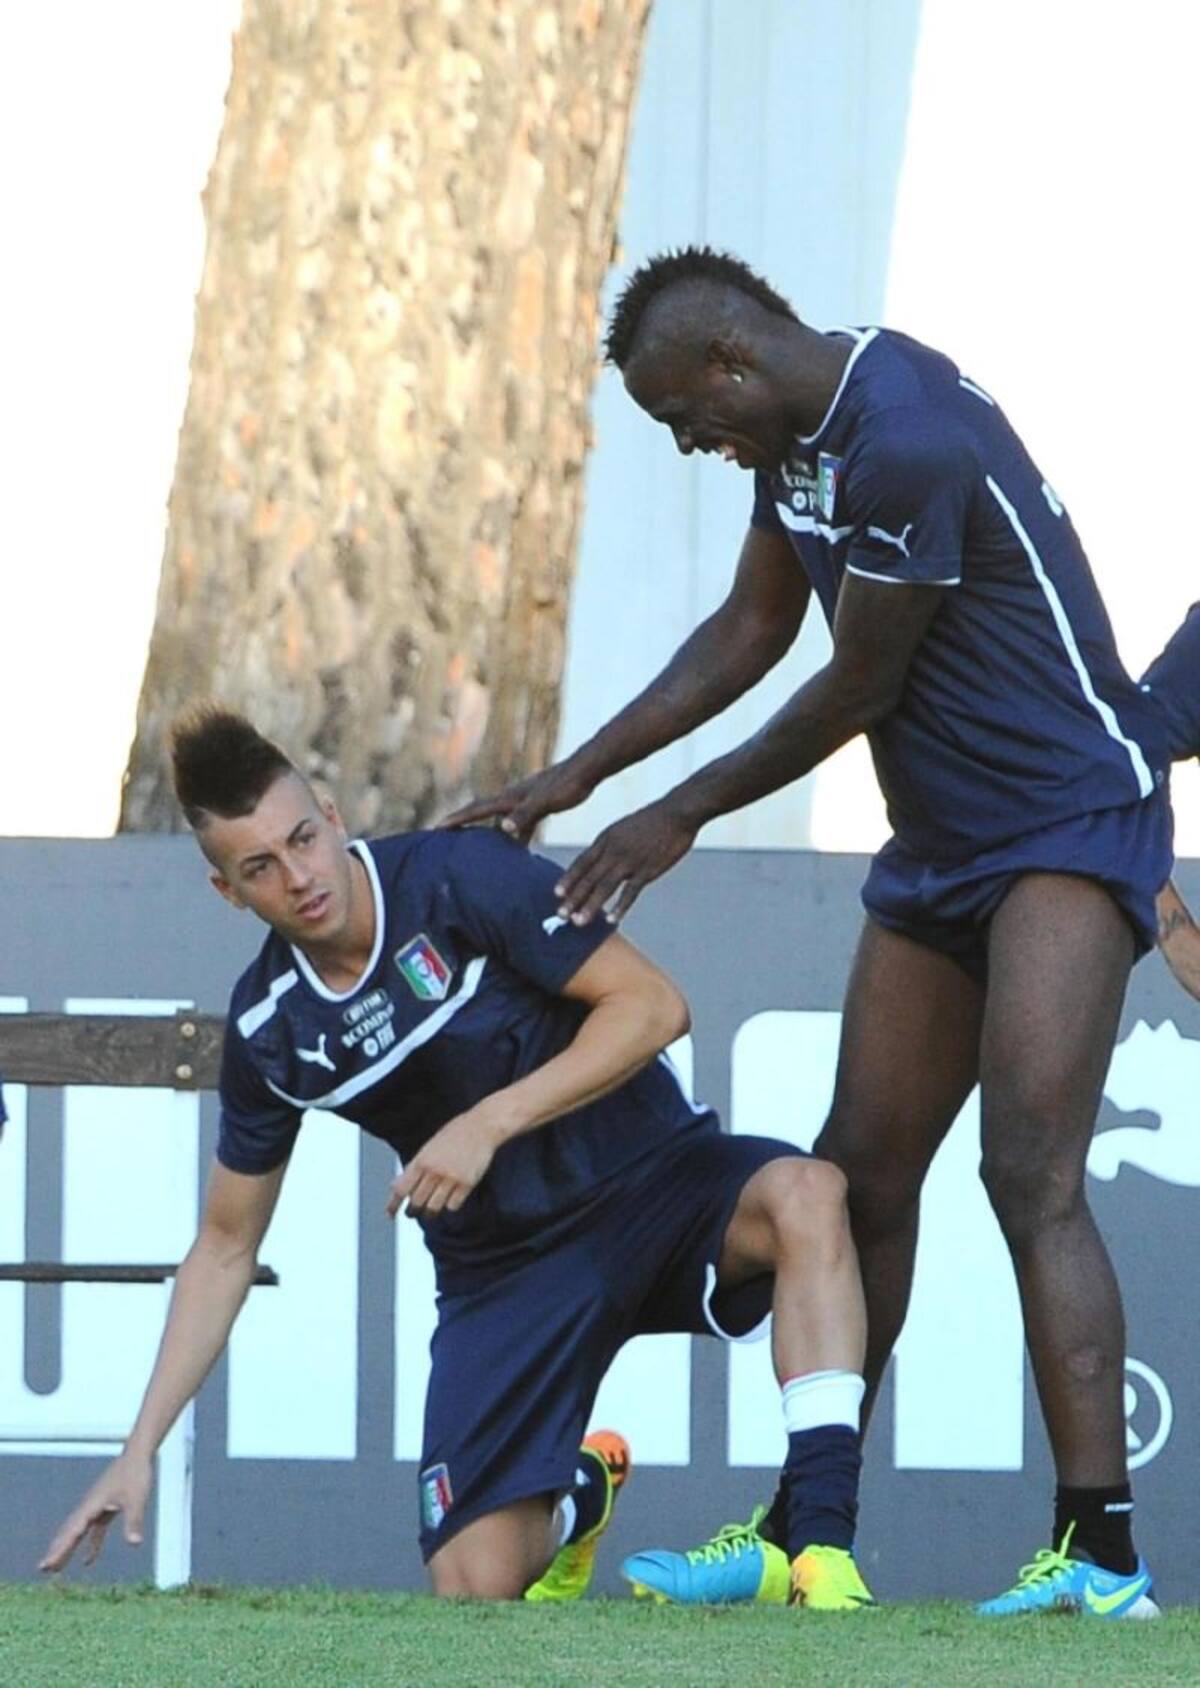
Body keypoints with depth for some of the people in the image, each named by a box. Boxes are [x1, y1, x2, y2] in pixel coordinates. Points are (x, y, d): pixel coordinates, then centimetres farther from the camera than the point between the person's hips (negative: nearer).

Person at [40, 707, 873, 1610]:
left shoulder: (462, 879, -16)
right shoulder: (268, 1028, -3)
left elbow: (653, 1004, -18)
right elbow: (225, 1246, 8)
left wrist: (489, 1124, -25)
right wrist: (139, 1451, 3)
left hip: (655, 1177, -3)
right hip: (504, 1263, 3)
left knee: (803, 1194, -38)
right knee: (478, 1588, -11)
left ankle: (823, 1550, -40)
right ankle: (576, 1494, 28)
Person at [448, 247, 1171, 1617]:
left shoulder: (907, 443, -25)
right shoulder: (803, 427, 6)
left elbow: (856, 692, -17)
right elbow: (751, 630, 20)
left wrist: (680, 819, -3)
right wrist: (573, 779, 17)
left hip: (1069, 822, -10)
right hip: (940, 843, 10)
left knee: (1031, 1173, -21)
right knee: (861, 1181, 11)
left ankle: (1100, 1556, -25)